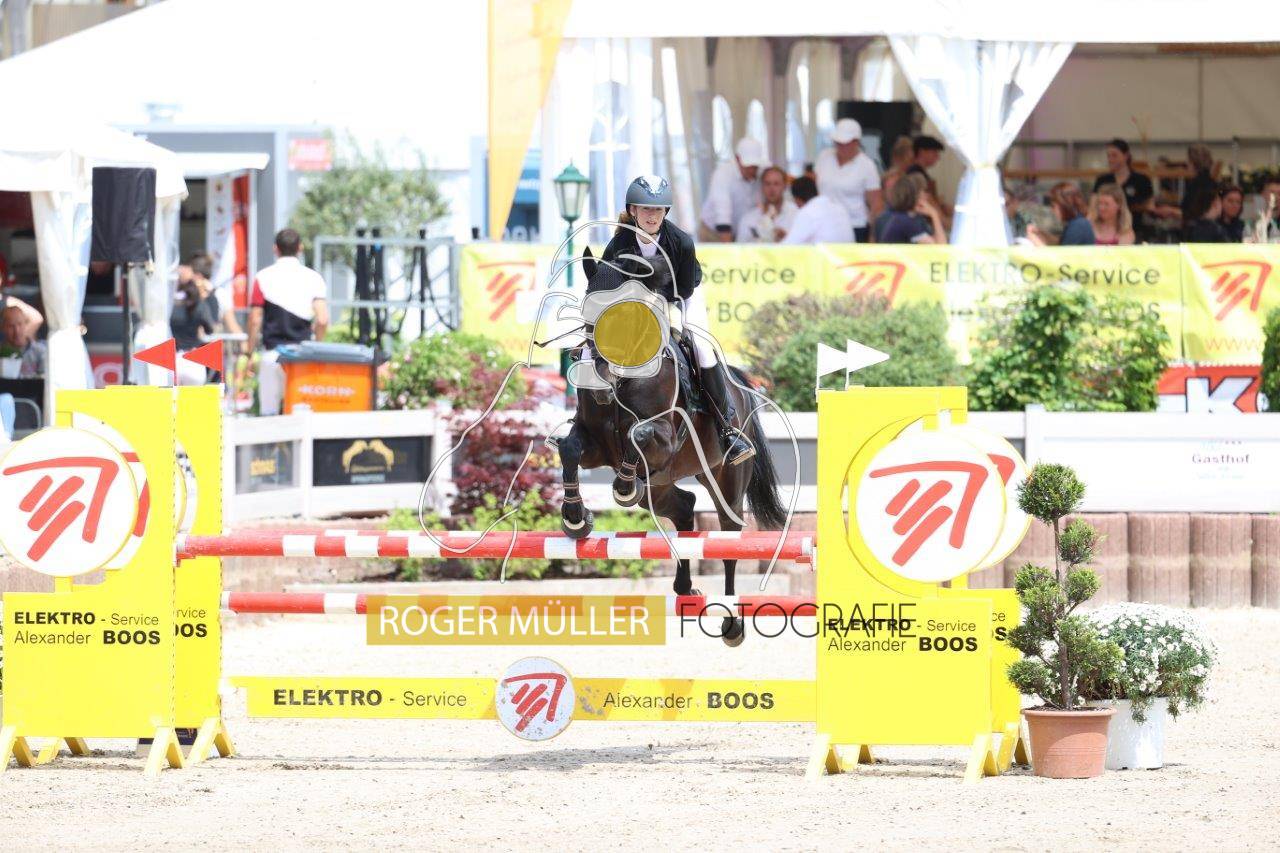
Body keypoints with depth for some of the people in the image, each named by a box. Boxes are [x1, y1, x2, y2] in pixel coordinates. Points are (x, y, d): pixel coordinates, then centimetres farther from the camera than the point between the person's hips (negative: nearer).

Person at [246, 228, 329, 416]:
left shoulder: (263, 278, -1)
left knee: (269, 413, 3)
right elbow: (323, 320, -4)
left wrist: (250, 351, 9)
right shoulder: (313, 279, 1)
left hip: (272, 353, -1)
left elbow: (255, 320, -2)